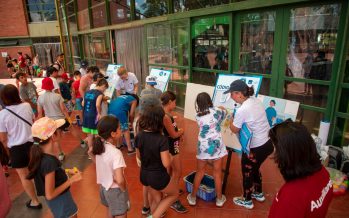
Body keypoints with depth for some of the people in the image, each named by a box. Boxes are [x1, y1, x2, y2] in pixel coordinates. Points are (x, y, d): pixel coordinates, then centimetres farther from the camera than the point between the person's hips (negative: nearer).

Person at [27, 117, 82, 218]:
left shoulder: (41, 153, -8)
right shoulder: (49, 161, -33)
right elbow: (50, 195, -27)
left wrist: (66, 172, 2)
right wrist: (71, 180, -21)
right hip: (60, 200, -8)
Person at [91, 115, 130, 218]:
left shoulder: (99, 146, -9)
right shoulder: (116, 153, -32)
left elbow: (91, 152, 15)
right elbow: (119, 180, -37)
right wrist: (124, 189, -16)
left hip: (104, 187, 7)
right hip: (115, 190, -7)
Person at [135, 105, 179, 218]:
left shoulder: (139, 136, -10)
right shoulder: (162, 139, -28)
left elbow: (139, 156, 4)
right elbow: (166, 164, -23)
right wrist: (169, 155, -3)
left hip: (144, 175, 6)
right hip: (158, 176, -5)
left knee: (156, 199, 30)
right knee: (174, 194, 25)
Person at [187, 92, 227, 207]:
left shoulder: (198, 116, -1)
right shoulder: (216, 111, -7)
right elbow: (225, 112, 14)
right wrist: (221, 109, 35)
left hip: (203, 146, 2)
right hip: (216, 145, -1)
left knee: (200, 172, 15)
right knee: (217, 172, 12)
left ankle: (193, 197, 28)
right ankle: (219, 198, 27)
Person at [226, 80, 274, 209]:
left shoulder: (242, 110, -26)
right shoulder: (255, 100, -2)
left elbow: (234, 129, -11)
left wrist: (231, 119, 4)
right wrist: (237, 119, 4)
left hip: (255, 148, -8)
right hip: (267, 143, 8)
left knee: (247, 173, 15)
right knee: (254, 169, 29)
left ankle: (247, 201, 35)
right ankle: (259, 194, 49)